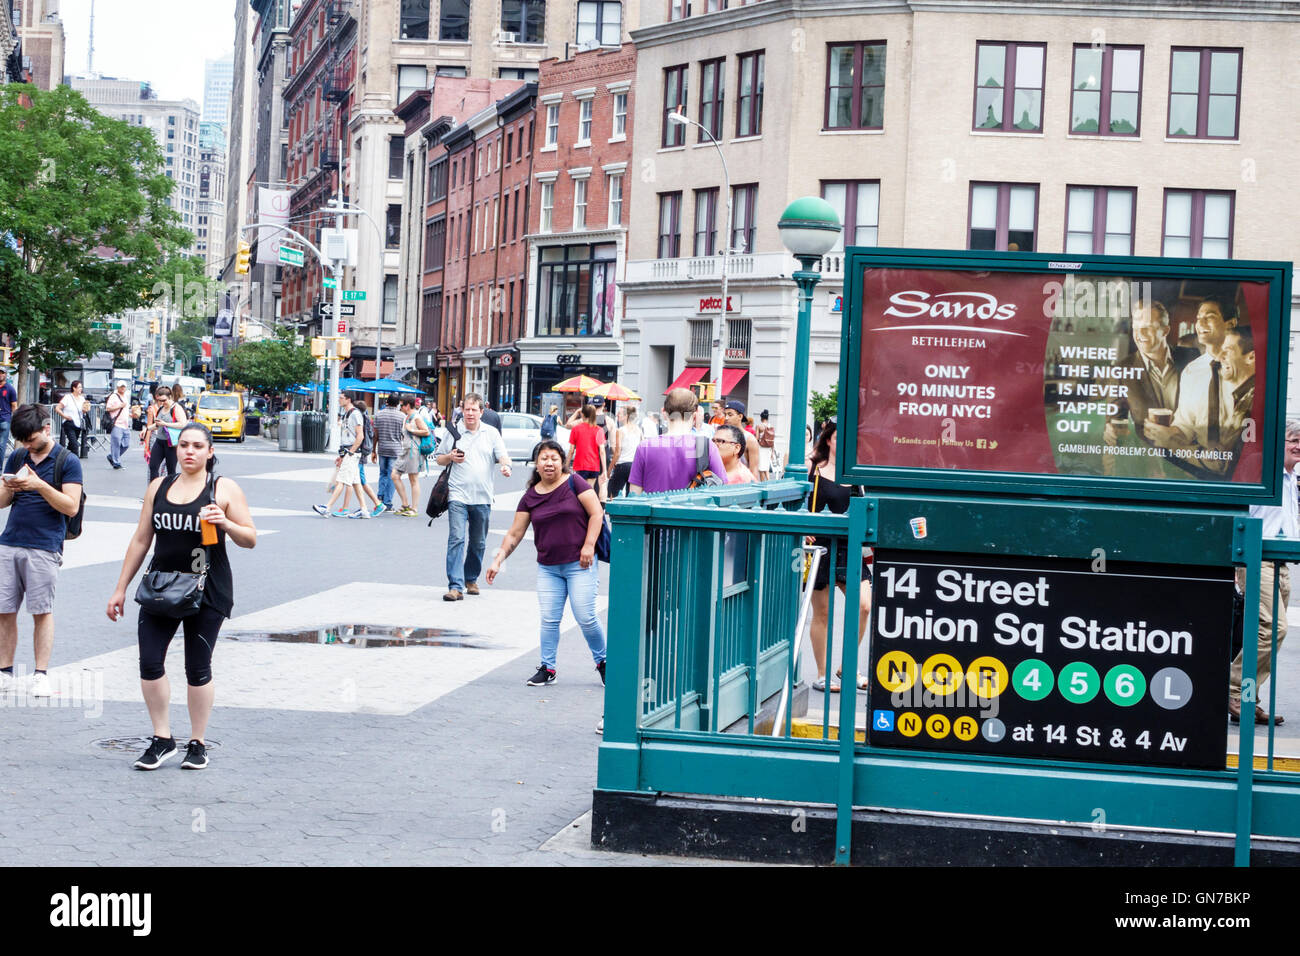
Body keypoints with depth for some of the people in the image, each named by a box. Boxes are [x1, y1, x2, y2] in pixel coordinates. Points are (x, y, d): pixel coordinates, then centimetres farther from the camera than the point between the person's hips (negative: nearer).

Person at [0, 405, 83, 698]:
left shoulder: (67, 461, -2)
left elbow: (71, 506, -9)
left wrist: (39, 485, -19)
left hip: (44, 547, -5)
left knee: (42, 611, -1)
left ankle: (41, 675, 4)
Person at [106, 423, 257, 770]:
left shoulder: (224, 489, 0)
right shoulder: (158, 487, 11)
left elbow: (250, 539, 0)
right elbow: (141, 540, 15)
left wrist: (226, 524, -20)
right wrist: (120, 588, 14)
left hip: (206, 593, -3)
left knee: (198, 669, 0)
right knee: (150, 662, -5)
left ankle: (198, 744, 13)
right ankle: (162, 740, 7)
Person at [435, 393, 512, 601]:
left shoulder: (492, 433, 8)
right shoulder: (453, 432, 6)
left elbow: (502, 455, 0)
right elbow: (439, 459, 14)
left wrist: (506, 466, -23)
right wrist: (450, 457, -9)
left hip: (482, 498, 2)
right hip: (457, 495, -2)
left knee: (478, 542, 11)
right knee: (456, 539, -13)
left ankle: (471, 579, 30)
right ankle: (455, 586, -18)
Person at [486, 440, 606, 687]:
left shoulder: (574, 482, -3)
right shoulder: (530, 497, 6)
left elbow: (596, 513, -5)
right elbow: (515, 533, 9)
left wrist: (589, 545, -13)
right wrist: (498, 560, 1)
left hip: (579, 564, -4)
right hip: (547, 567, 4)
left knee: (586, 617, -6)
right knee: (549, 619, 0)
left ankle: (602, 662, 14)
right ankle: (547, 668, 12)